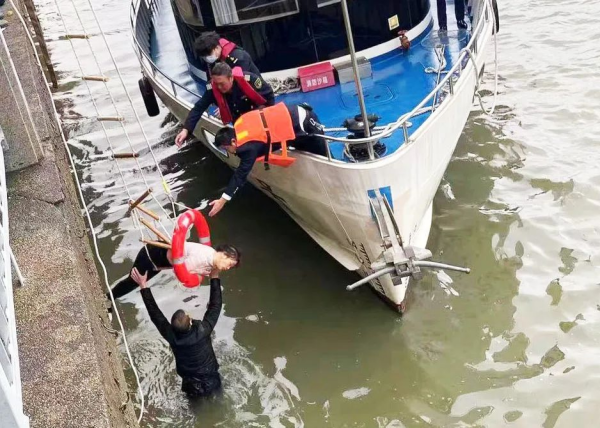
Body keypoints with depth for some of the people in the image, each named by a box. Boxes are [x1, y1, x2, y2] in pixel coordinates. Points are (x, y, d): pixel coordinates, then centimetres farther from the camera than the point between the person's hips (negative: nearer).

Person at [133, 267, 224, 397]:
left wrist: (143, 286, -17)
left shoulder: (171, 336, -29)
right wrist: (214, 277, -22)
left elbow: (154, 313, -20)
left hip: (190, 384, 2)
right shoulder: (202, 331, -35)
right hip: (210, 382, -2)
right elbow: (215, 305, -27)